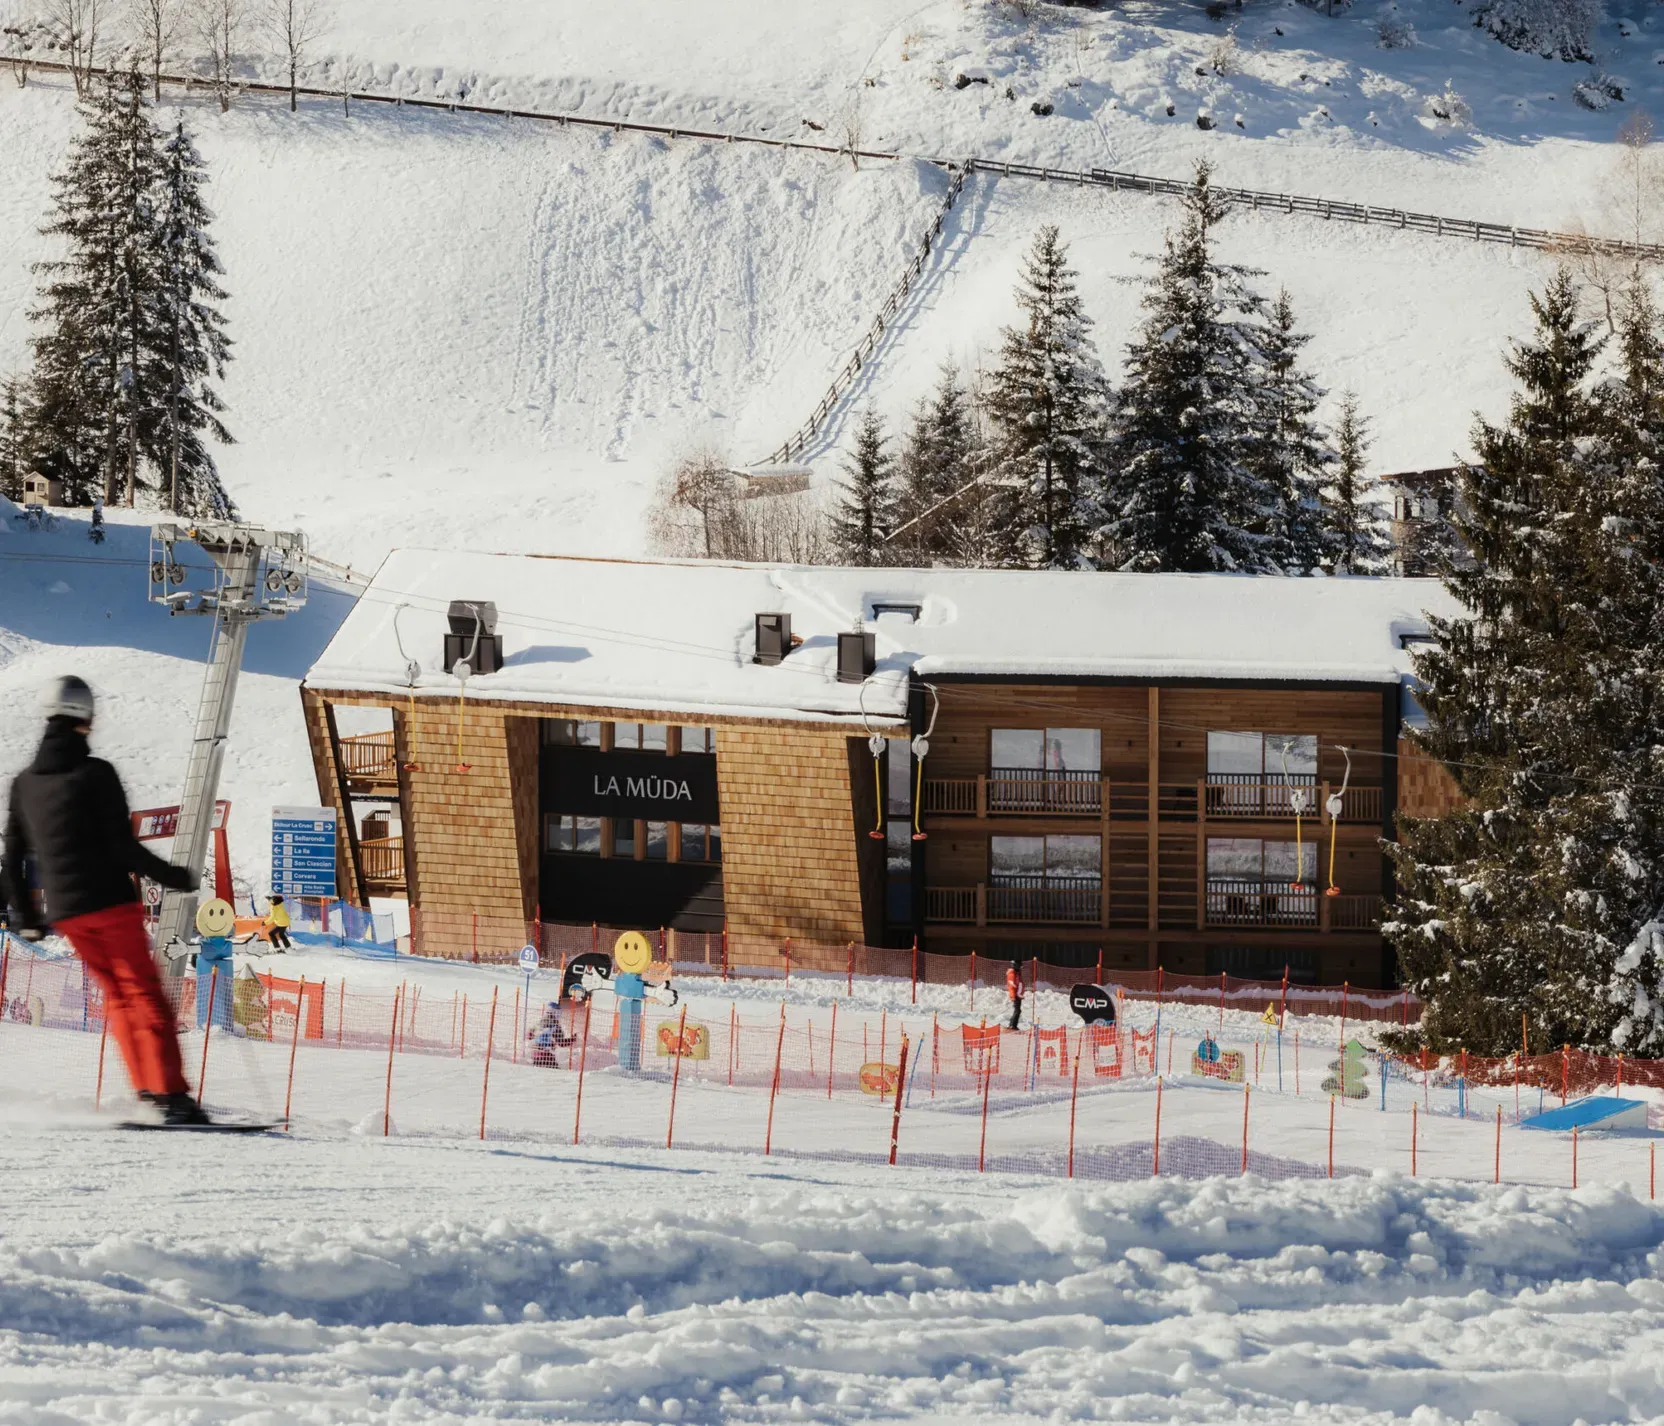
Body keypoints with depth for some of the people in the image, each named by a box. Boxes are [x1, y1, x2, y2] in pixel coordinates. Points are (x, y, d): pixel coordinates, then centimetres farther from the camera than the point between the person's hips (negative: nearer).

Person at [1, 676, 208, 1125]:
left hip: (65, 911, 5)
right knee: (145, 992, -3)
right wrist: (177, 878, -2)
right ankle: (171, 1094, -12)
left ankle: (145, 1088, 9)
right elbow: (124, 848, -14)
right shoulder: (95, 774, -10)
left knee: (117, 993, 16)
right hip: (111, 902, -5)